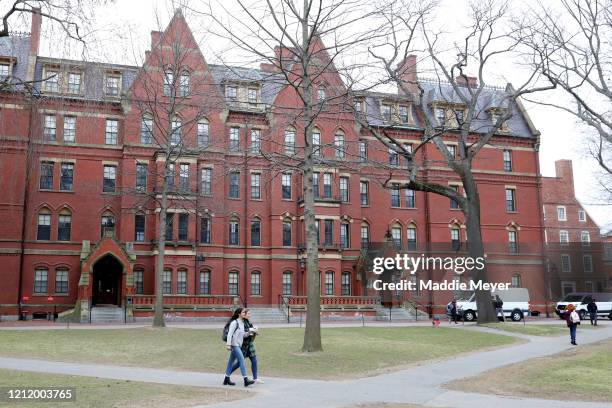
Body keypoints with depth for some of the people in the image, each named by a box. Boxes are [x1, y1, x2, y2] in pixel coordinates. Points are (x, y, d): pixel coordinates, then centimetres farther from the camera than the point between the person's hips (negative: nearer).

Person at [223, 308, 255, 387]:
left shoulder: (242, 323, 14)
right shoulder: (234, 322, -11)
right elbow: (230, 333, -15)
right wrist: (228, 344, -21)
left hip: (238, 345, 9)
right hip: (234, 345, -9)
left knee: (231, 361, 13)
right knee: (241, 360, -14)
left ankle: (226, 379, 21)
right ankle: (246, 380, -16)